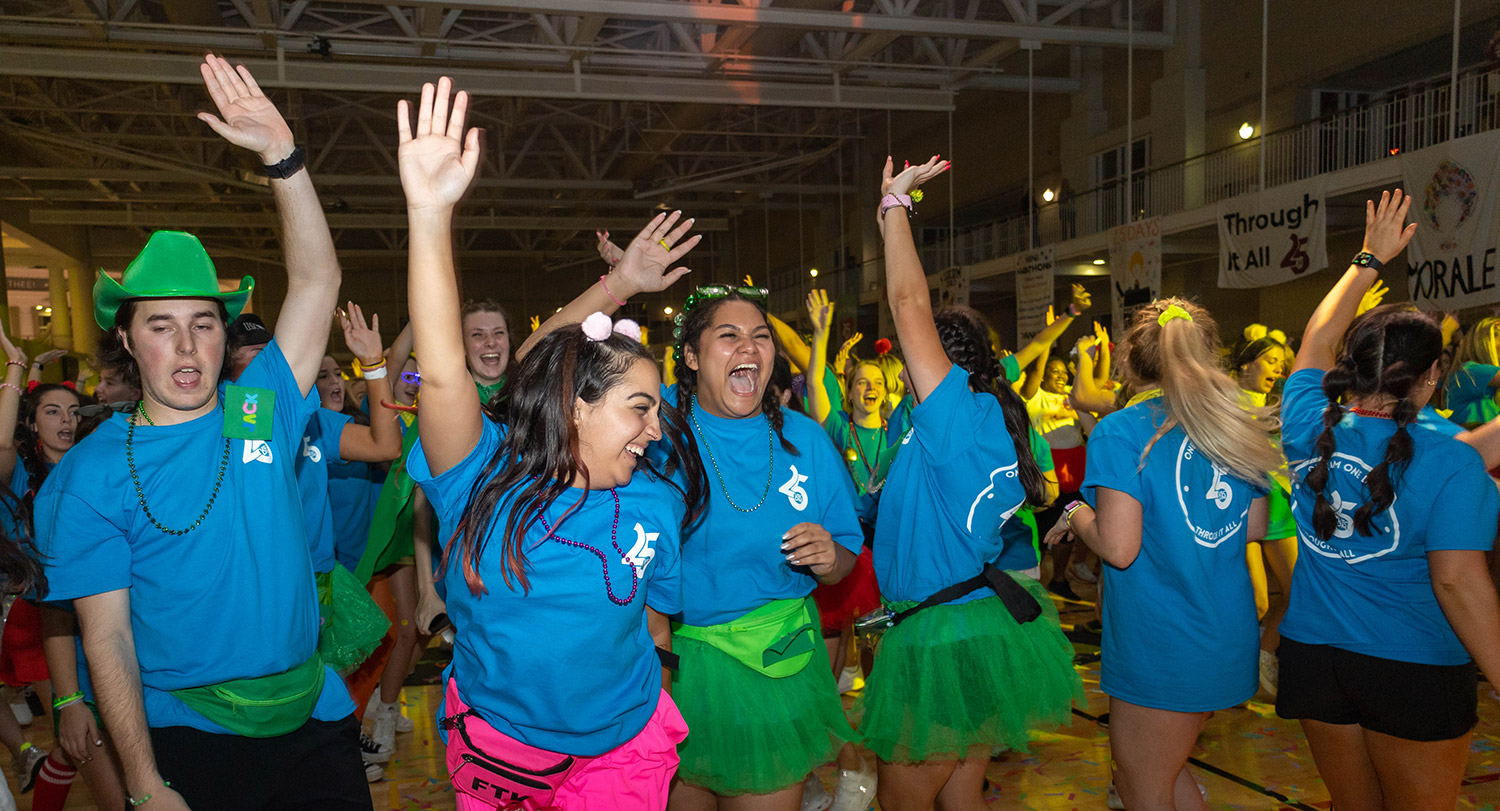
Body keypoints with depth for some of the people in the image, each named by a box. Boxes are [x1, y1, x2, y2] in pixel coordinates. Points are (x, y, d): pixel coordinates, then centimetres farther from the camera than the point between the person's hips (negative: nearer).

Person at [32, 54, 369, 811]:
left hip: (312, 714, 3)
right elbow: (105, 637, -8)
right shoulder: (92, 471, -6)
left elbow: (316, 280, -6)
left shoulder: (260, 409, 0)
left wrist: (282, 154, -16)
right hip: (188, 738, -2)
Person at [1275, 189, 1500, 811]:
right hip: (1416, 670, -3)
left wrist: (1369, 259, 21)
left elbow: (1317, 339, 11)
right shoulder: (1449, 461, -18)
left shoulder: (1308, 430, -6)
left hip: (1314, 657, 4)